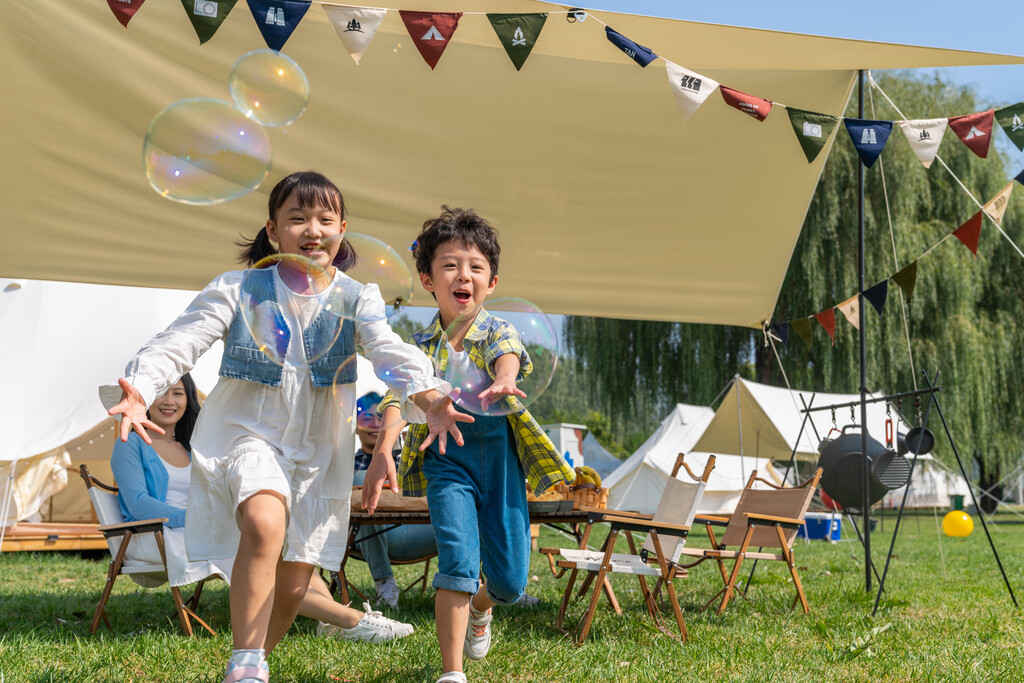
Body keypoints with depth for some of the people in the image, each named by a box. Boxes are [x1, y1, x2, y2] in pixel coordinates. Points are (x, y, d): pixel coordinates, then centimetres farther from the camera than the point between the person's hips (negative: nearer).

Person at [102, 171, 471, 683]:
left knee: (293, 584, 6)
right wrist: (139, 389, -33)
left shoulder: (356, 299, 0)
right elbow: (181, 341, -12)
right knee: (265, 521, -34)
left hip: (317, 448, 3)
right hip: (248, 431, -3)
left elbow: (389, 351, -17)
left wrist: (426, 398, -39)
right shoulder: (239, 290, -4)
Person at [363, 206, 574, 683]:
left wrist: (502, 382, -54)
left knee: (511, 581, 7)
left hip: (500, 456, 1)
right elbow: (398, 397, -17)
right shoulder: (421, 345, -3)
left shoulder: (498, 332, -4)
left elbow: (509, 358, -28)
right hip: (447, 457, -1)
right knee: (458, 560, -19)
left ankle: (480, 608, 45)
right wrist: (383, 451, -36)